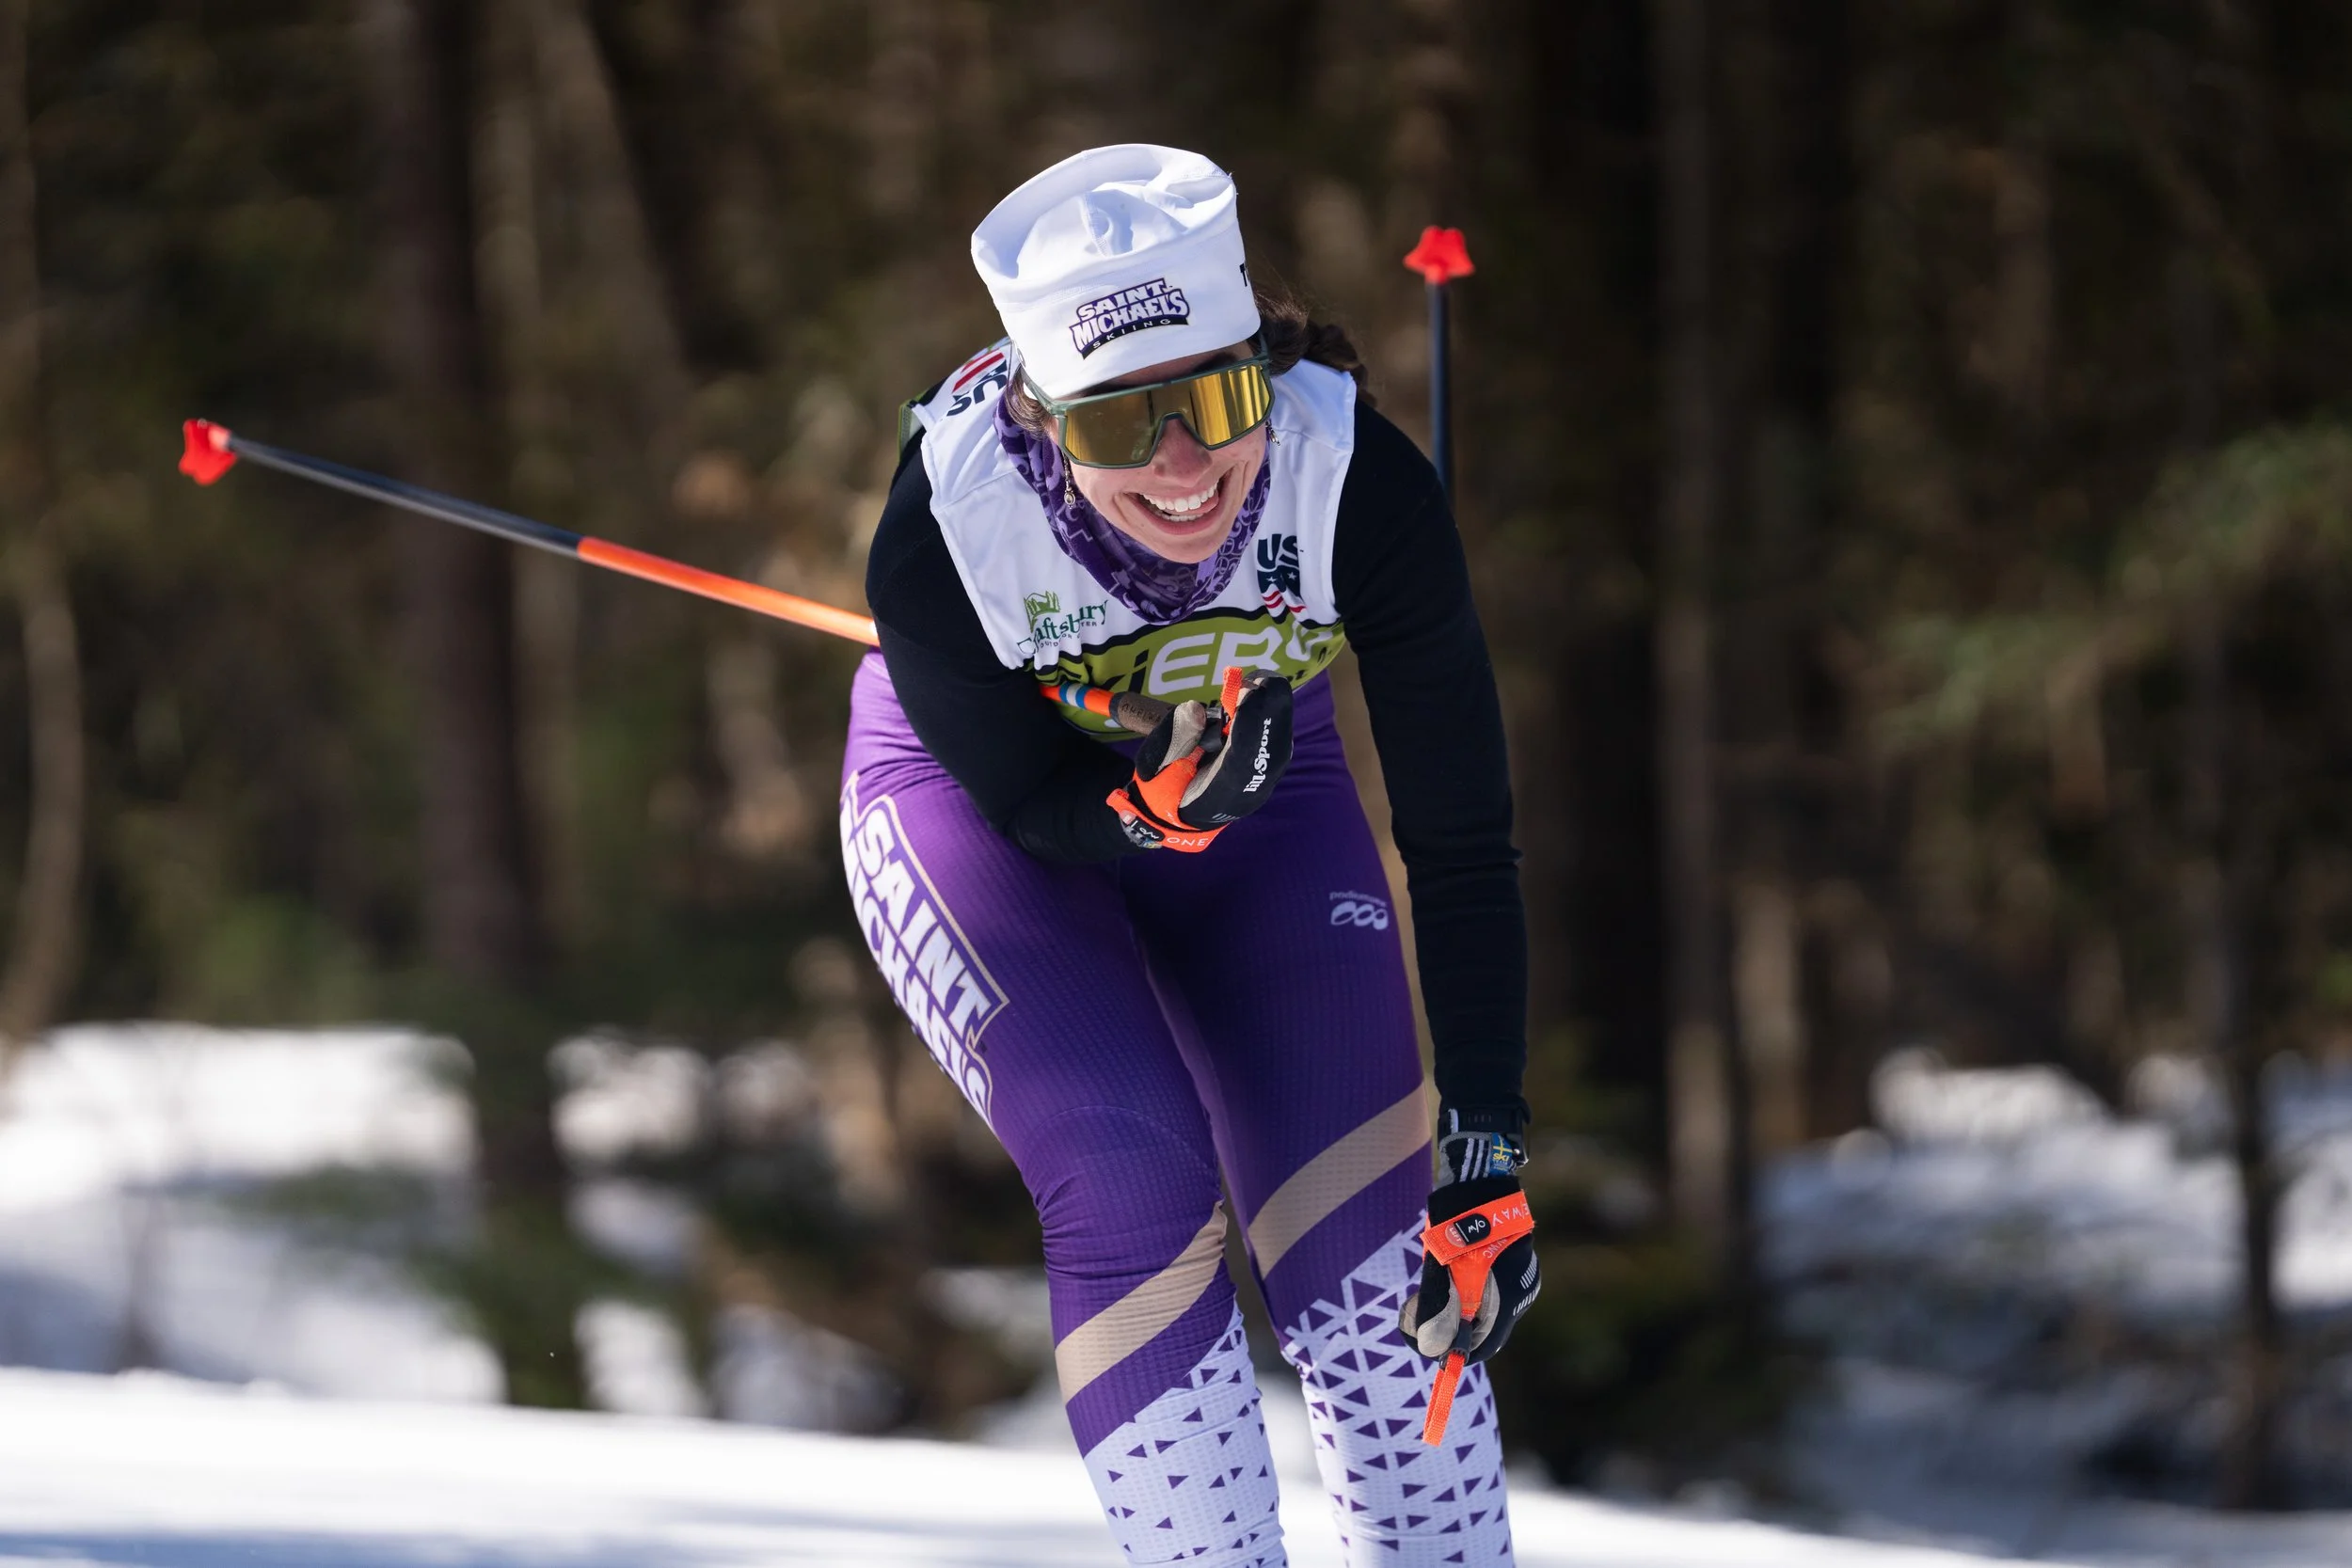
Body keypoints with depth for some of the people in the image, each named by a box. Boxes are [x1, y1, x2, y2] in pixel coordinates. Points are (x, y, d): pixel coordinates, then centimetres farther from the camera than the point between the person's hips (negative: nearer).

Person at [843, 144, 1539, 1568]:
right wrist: (1163, 808, -41)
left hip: (1251, 775, 2)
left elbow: (1461, 848, -26)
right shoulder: (944, 530, -35)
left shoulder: (1360, 489, -33)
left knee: (1363, 1217, -11)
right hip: (981, 799, -1)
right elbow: (1035, 803, -19)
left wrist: (1486, 1158, -29)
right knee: (1133, 1196, -20)